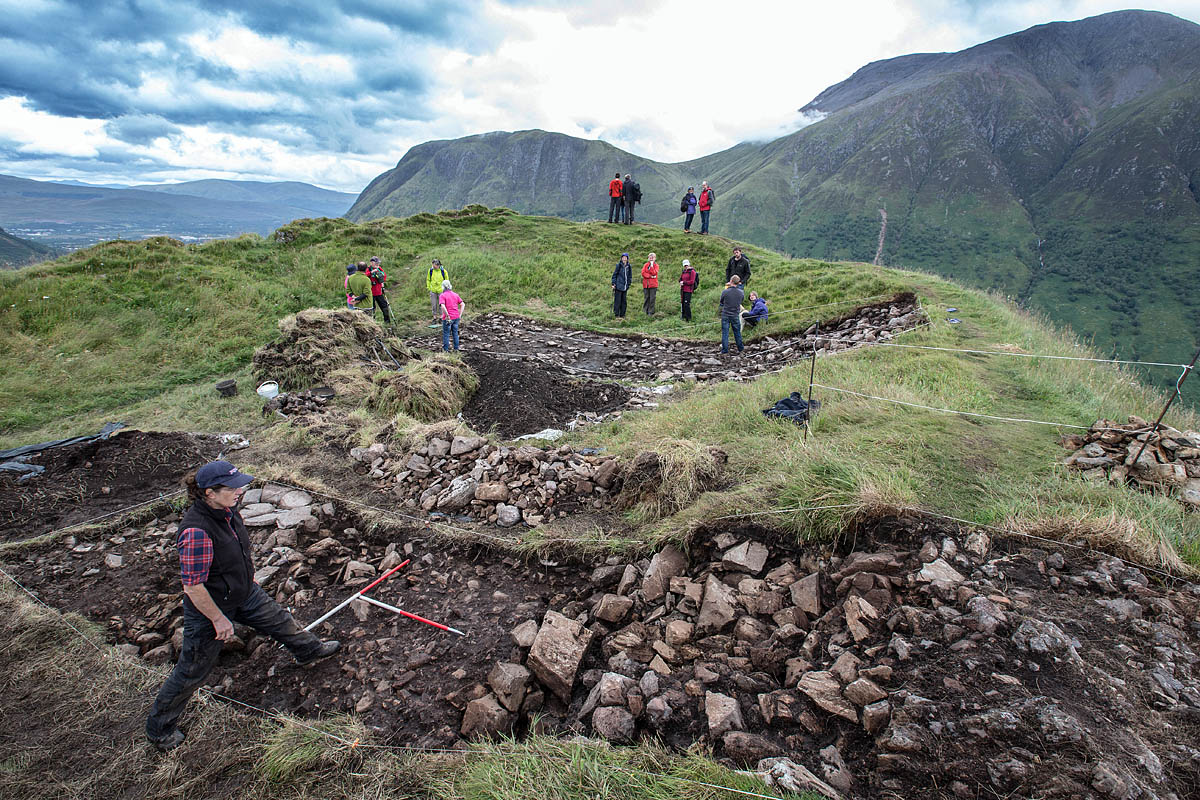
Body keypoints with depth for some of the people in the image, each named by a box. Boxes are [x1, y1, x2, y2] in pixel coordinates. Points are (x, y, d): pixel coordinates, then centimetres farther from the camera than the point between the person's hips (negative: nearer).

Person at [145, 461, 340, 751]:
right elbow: (193, 587, -29)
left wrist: (247, 577, 22)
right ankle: (160, 727, 37)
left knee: (279, 619, 24)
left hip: (244, 594, 8)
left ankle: (309, 649, 52)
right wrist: (219, 619, -19)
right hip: (209, 607, -7)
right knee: (192, 671, 11)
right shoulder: (197, 531, -37)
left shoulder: (226, 509, -11)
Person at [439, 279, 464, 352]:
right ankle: (456, 349, 20)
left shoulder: (442, 296, -9)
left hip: (448, 318, -5)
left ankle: (446, 350, 12)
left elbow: (442, 306, -24)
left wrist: (447, 315, -18)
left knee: (446, 334, 7)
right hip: (456, 317, 5)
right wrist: (460, 315, 3)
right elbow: (463, 304, 4)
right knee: (455, 333, 15)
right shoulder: (455, 295, 8)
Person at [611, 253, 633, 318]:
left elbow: (630, 276, 17)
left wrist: (629, 283, 12)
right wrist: (613, 284, -7)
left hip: (625, 286, 5)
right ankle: (616, 315, 3)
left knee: (623, 301, 8)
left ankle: (622, 315, 15)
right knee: (617, 300, -4)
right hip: (618, 286, -4)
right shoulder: (619, 265, -5)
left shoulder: (629, 266, 8)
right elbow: (614, 274, -2)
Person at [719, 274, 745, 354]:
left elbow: (721, 302, -1)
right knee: (737, 332, 16)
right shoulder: (740, 293, -8)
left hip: (725, 315, -2)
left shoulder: (725, 292, -15)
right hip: (735, 316, 2)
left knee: (725, 333, 5)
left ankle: (725, 350, 6)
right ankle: (740, 348, 27)